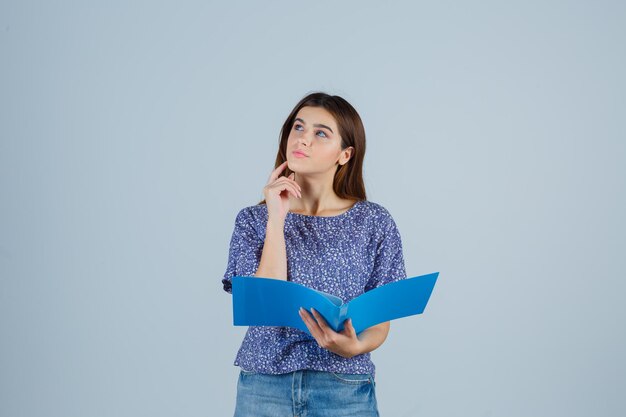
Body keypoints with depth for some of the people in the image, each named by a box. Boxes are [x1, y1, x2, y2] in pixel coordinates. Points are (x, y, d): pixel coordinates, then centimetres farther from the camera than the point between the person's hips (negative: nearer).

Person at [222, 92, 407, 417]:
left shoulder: (374, 223, -2)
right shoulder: (252, 219, 0)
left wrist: (355, 347, -19)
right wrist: (276, 219, -14)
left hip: (344, 389, 0)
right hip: (264, 387, 1)